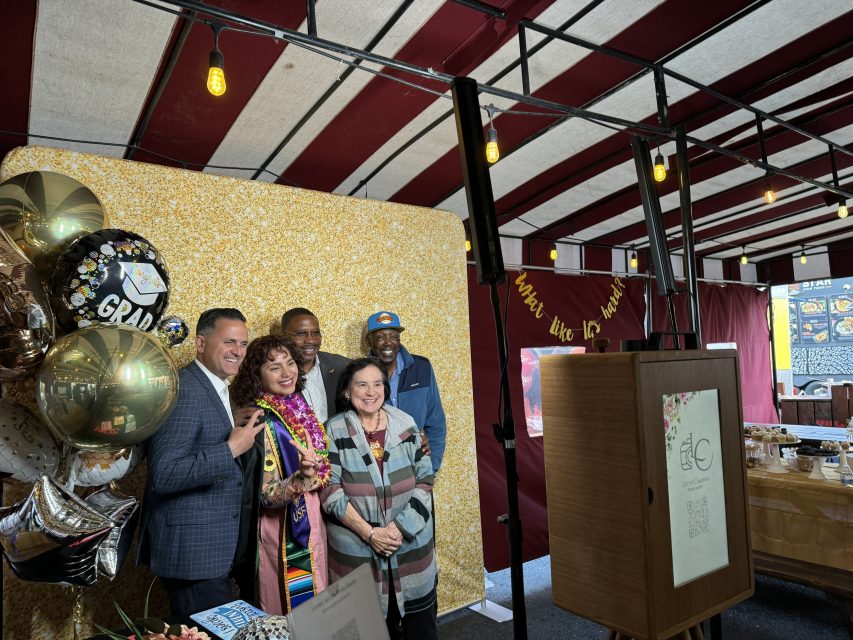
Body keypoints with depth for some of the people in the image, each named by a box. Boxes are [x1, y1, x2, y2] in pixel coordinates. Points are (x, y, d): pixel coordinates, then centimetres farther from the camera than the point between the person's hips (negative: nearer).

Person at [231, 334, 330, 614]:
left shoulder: (298, 406, 0)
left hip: (311, 522, 7)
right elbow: (268, 496, -23)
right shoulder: (263, 422, -21)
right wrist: (302, 478, -38)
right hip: (286, 530, -7)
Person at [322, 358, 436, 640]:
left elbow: (424, 479, 0)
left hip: (411, 544, 2)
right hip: (357, 549, -2)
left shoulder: (405, 424, 0)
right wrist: (368, 533, -15)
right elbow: (329, 490, -9)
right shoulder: (334, 431, -5)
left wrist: (400, 527, -11)